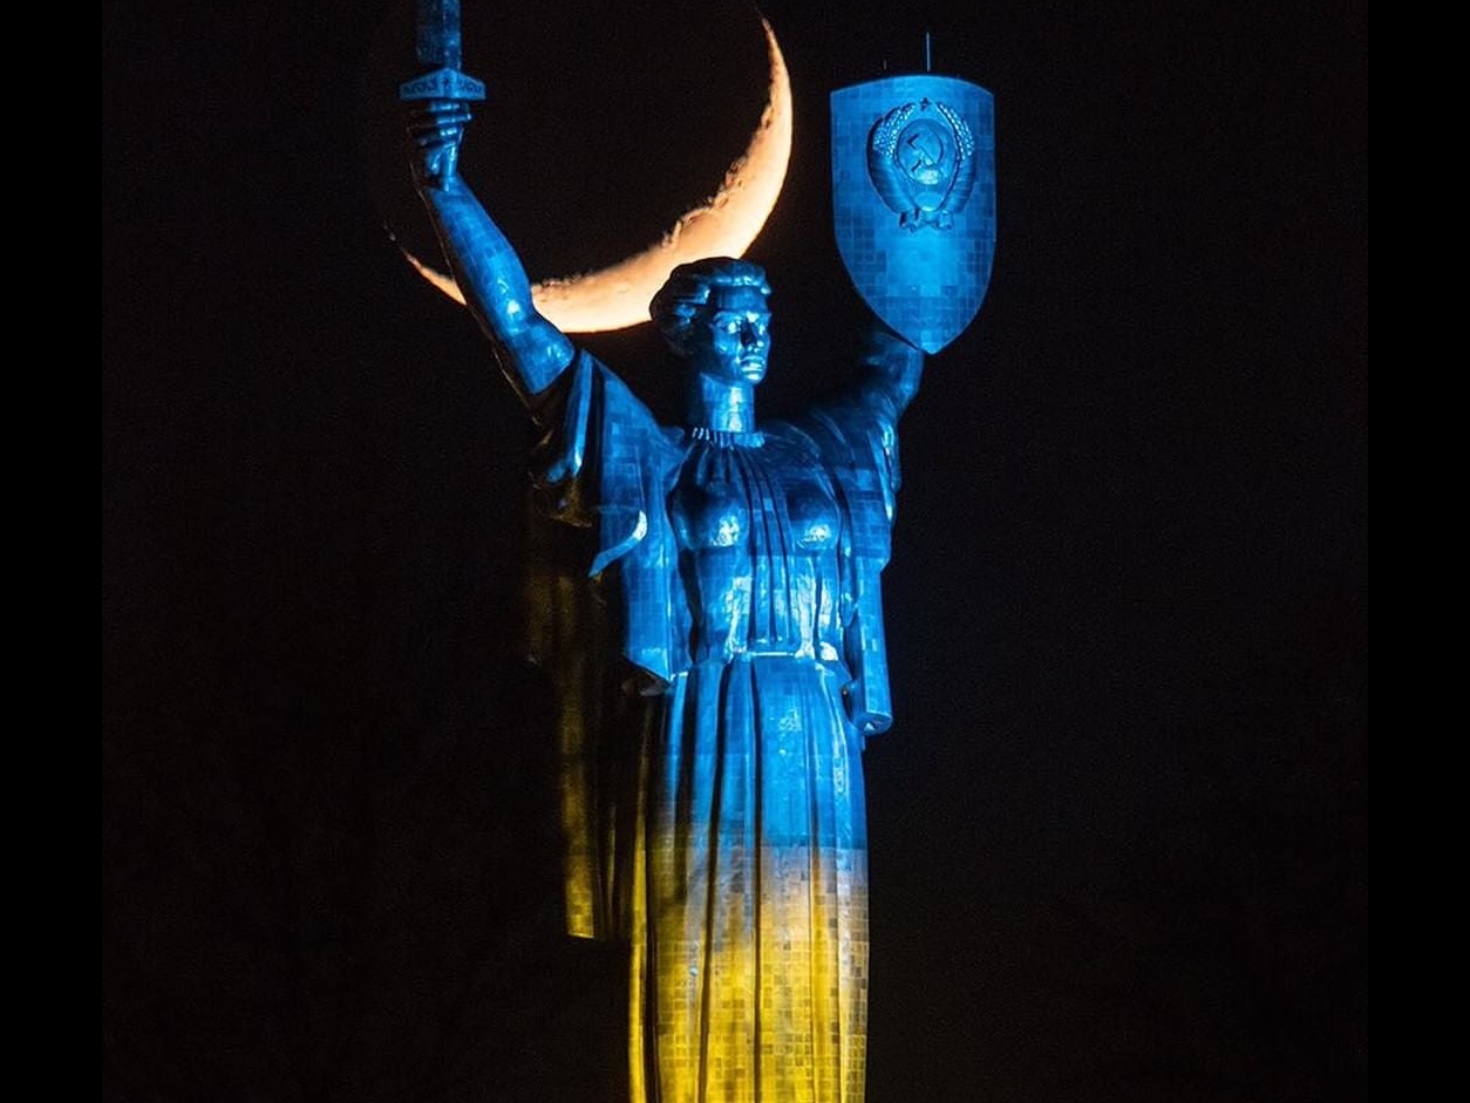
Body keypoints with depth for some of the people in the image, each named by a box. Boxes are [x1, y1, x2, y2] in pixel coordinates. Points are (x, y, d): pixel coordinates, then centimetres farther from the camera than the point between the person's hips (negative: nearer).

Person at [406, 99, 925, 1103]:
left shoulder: (821, 453, 19)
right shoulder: (646, 455, 8)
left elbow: (899, 350, 33)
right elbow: (516, 322, 2)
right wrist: (444, 189, -6)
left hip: (814, 755, 4)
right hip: (698, 746, -4)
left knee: (809, 1012, 0)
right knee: (693, 997, -8)